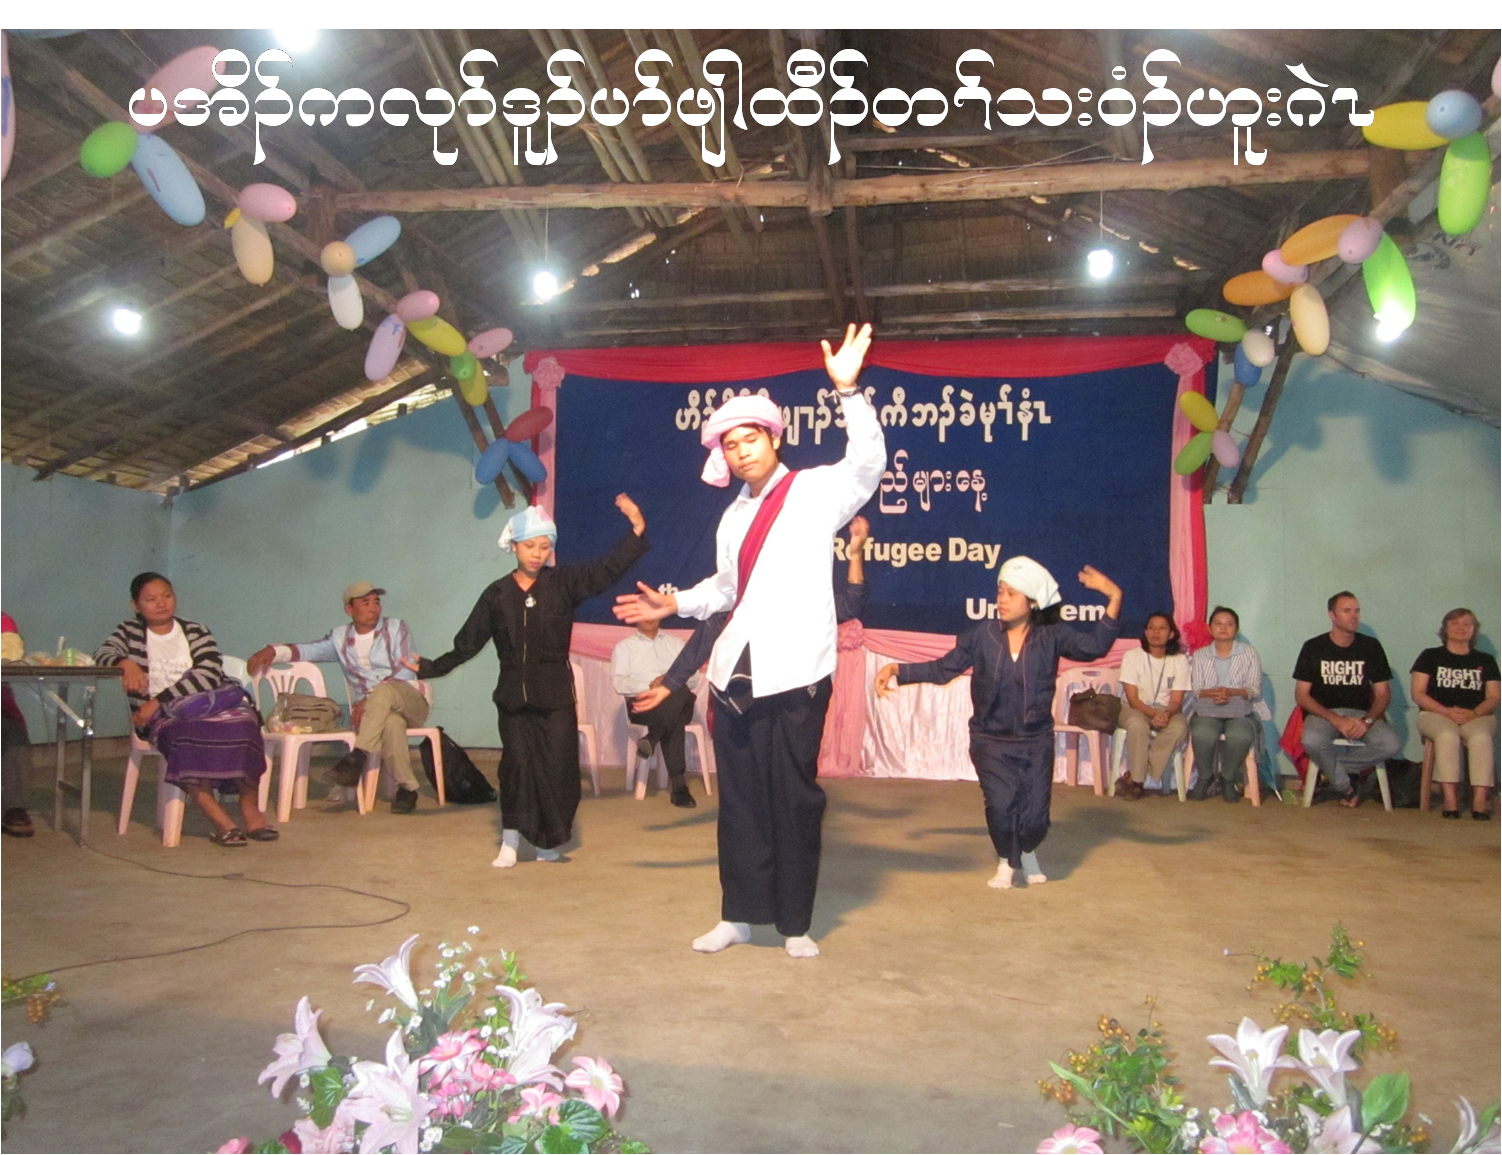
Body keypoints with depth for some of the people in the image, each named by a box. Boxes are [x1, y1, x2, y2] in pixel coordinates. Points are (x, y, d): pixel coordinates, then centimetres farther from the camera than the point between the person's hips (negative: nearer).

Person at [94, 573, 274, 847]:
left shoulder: (196, 632, 9)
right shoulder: (129, 632, 15)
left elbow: (209, 675, -7)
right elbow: (102, 654, -3)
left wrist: (159, 701, -16)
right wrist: (125, 662, -26)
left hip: (209, 704, 1)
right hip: (161, 716, -1)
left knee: (241, 723, -32)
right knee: (184, 736, -36)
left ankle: (251, 811, -19)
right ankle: (221, 822, -35)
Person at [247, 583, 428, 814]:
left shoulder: (396, 628, 5)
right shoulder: (340, 638, 15)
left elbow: (405, 673, -5)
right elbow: (307, 650, 2)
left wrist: (369, 699, -18)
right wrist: (272, 650, -19)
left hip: (410, 701, -1)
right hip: (372, 712, 1)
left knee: (384, 692, -38)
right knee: (392, 723, -37)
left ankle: (356, 758, -37)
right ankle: (406, 787, -28)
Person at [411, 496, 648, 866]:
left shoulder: (563, 583, 0)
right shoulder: (496, 594, 4)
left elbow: (608, 570, -9)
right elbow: (468, 643, 10)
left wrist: (637, 530, -19)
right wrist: (430, 668, 8)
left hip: (556, 695, -1)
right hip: (513, 694, 1)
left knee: (557, 767, 1)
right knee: (518, 764, -3)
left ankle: (548, 843, 17)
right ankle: (510, 842, 9)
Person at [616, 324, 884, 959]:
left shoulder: (815, 490, -1)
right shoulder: (733, 518, 19)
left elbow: (867, 463, -19)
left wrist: (848, 391, -29)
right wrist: (675, 603, 19)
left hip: (795, 673, -5)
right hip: (735, 674, 6)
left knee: (795, 798, 3)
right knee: (740, 797, 10)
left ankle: (795, 923, 17)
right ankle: (739, 914, 22)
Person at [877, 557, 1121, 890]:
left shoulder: (1052, 636, -8)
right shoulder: (983, 634, -8)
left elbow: (1096, 646, -22)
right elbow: (943, 669, -2)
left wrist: (1114, 598, -31)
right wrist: (896, 670, -12)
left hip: (1035, 741, 0)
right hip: (991, 741, 0)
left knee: (1035, 815, -4)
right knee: (1001, 806, -15)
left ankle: (1028, 854, 36)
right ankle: (1006, 861, 21)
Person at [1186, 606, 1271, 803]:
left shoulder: (1250, 654, 9)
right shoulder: (1200, 655, 13)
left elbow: (1255, 690, -1)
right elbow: (1196, 690, 3)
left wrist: (1231, 692, -20)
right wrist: (1212, 693, -20)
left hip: (1240, 711, -1)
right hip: (1207, 711, 1)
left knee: (1241, 736, -36)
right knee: (1202, 735, -34)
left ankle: (1228, 778, -6)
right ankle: (1206, 777, -5)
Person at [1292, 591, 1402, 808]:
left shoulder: (1371, 646, 5)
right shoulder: (1313, 648, -1)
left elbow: (1383, 693, 6)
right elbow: (1301, 695, -3)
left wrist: (1367, 721, -14)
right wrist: (1336, 720, -18)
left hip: (1361, 713, 2)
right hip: (1323, 713, -2)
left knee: (1391, 745, -28)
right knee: (1312, 741, -36)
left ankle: (1328, 767, -9)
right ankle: (1346, 788, -9)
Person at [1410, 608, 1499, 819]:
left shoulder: (1485, 661, 19)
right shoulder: (1430, 656, 13)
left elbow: (1494, 697, 9)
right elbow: (1418, 694, 4)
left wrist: (1474, 713, -12)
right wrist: (1448, 712, -12)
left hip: (1477, 717, 1)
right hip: (1436, 714, -1)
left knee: (1480, 737, -34)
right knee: (1447, 735, -36)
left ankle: (1480, 798, -41)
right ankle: (1450, 798, -41)